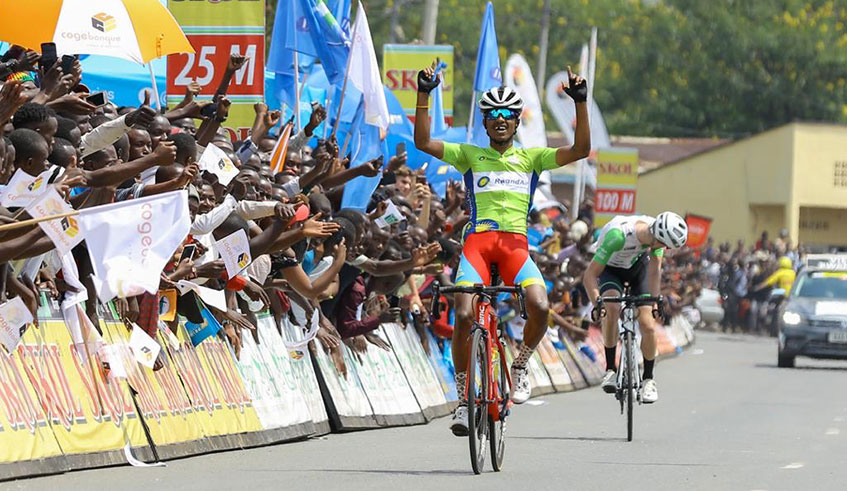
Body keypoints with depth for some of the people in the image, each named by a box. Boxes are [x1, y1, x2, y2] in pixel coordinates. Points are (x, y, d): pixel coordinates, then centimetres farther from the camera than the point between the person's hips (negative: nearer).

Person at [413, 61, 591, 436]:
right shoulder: (469, 156, 15)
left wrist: (580, 103, -4)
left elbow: (580, 150, 6)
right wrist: (424, 95, -5)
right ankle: (463, 398, -3)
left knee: (539, 307, -26)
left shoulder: (531, 158, 17)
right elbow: (423, 142, 4)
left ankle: (520, 365, 4)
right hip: (477, 240, 0)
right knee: (464, 316, -20)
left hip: (515, 243, 0)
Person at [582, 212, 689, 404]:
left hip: (638, 266, 3)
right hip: (611, 269, -3)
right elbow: (590, 275, -36)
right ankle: (610, 369, -19)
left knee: (648, 325, -12)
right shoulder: (618, 235, -40)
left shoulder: (659, 234, -26)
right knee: (612, 308, -32)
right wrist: (597, 303, -49)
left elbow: (655, 270, -22)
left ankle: (648, 379, 7)